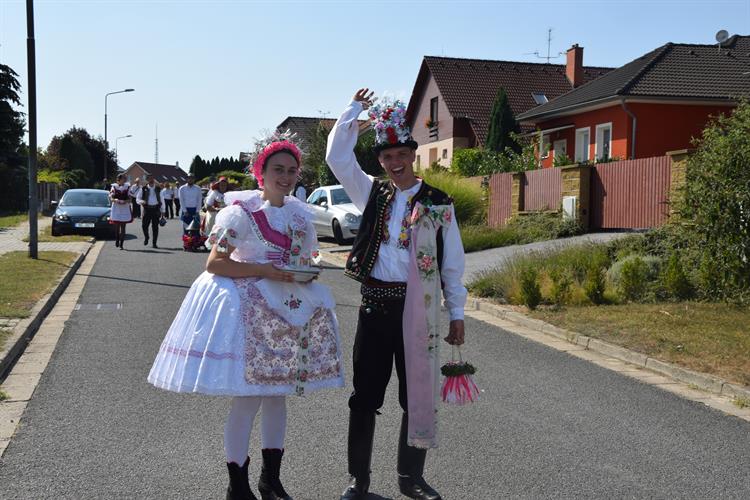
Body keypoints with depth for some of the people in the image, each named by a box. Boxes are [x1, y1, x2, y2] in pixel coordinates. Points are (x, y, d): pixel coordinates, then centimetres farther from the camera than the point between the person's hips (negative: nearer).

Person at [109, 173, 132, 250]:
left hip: (125, 209, 1)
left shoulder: (127, 187, 5)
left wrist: (125, 201, -18)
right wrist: (115, 200, -22)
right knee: (117, 226, 0)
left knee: (123, 227, -2)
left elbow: (129, 199, 3)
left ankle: (121, 244, 1)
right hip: (116, 209, -1)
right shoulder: (114, 187, 3)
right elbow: (111, 198, -1)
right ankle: (117, 240, 25)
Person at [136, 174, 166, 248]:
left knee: (155, 227, 0)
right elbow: (138, 199, 7)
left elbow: (161, 200, 14)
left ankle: (154, 243, 8)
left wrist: (162, 211, 10)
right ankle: (146, 237, 24)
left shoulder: (158, 189, 10)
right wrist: (141, 201, -17)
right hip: (147, 208, -1)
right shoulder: (143, 189, 5)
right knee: (144, 225, -6)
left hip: (156, 209, 1)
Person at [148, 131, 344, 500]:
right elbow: (214, 264, -14)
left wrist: (308, 273, -3)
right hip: (248, 309, -7)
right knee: (247, 397, -3)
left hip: (288, 309, 7)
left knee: (278, 393, 12)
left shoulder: (300, 213, 9)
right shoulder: (242, 210, -11)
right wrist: (263, 270, -21)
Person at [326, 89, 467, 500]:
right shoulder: (372, 193, 7)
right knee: (364, 396, 6)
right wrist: (355, 109, 3)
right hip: (374, 304, 2)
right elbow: (337, 157, 2)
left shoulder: (438, 203, 1)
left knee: (418, 395, 7)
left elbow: (452, 264, 3)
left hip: (417, 308, -1)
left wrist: (456, 314, 1)